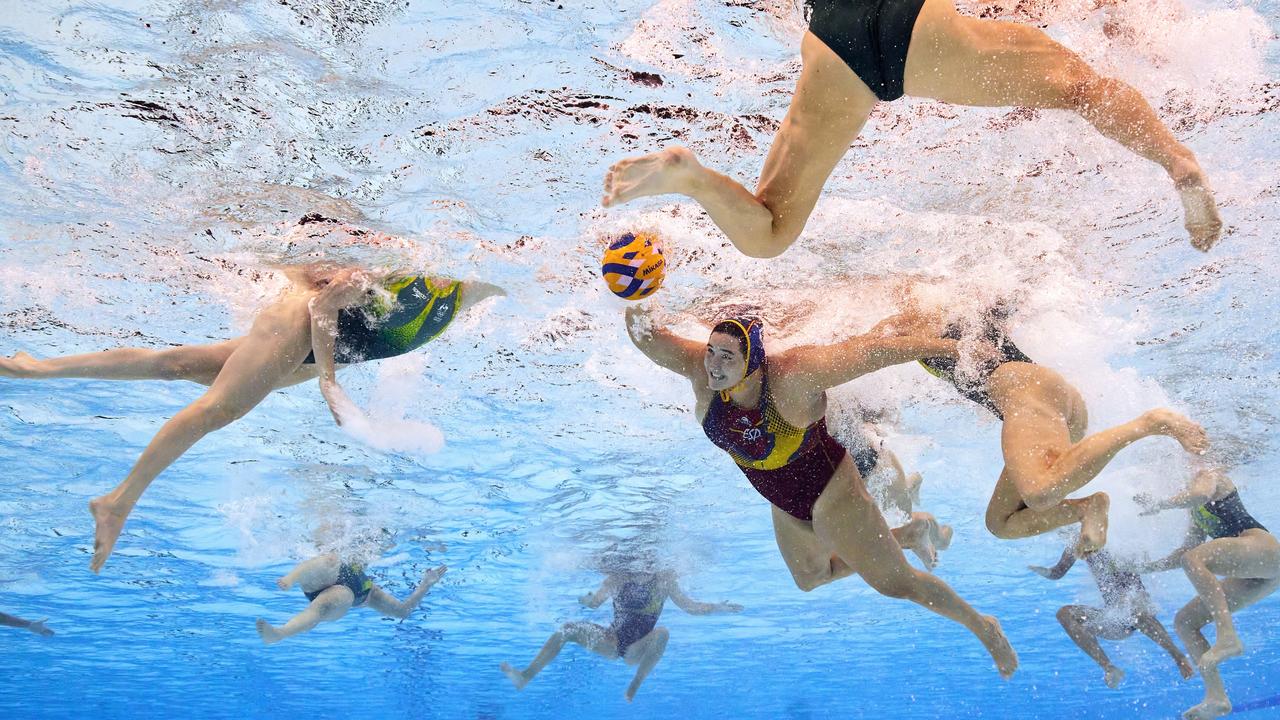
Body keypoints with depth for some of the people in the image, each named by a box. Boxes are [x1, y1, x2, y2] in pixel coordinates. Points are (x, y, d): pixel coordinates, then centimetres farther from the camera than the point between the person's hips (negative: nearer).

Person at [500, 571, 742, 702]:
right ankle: (526, 676, -18)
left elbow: (690, 607, -3)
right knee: (568, 628, -15)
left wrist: (720, 608, -14)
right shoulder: (618, 578, -3)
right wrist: (587, 599, -23)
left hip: (636, 650, -2)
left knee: (662, 633, -32)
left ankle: (634, 685, -28)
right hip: (611, 643, 2)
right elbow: (595, 603, 0)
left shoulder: (664, 580, -5)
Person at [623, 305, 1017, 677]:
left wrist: (944, 345, -25)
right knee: (809, 577, 29)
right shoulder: (700, 370, -21)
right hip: (785, 506, 7)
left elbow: (872, 349, -31)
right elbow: (645, 336, -24)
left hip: (830, 493, -7)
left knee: (894, 583, 5)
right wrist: (633, 304, -45)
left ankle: (983, 626, 31)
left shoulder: (794, 375, -37)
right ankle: (906, 535, 45)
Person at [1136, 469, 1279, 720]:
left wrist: (1159, 505, -15)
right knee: (1184, 621, 2)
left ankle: (1228, 637, -39)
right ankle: (1216, 697, -4)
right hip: (1254, 576, 9)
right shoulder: (1195, 510, 27)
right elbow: (1188, 547, 29)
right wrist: (1148, 567, 23)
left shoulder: (1208, 474, 3)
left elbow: (1201, 493, -21)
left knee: (1192, 560, -32)